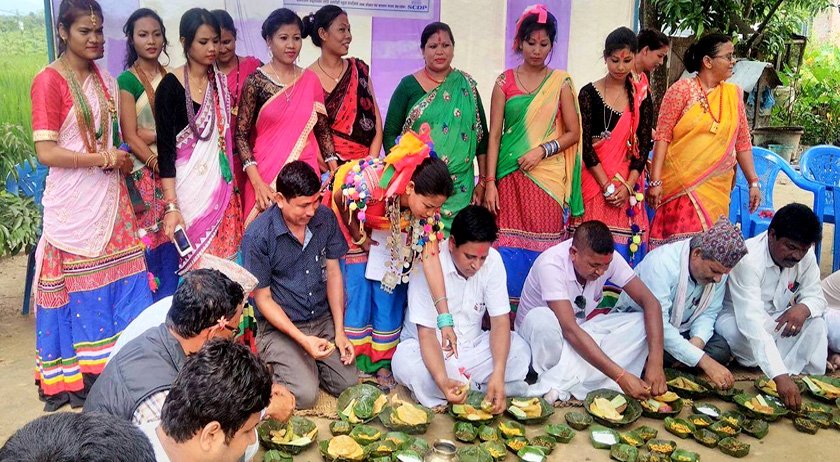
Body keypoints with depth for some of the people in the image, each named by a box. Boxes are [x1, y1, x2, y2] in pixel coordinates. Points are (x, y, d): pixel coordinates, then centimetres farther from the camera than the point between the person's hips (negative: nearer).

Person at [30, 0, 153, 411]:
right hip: (73, 205, -6)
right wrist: (104, 158, -13)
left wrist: (119, 159, 6)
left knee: (121, 286, 5)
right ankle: (74, 381, 17)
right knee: (80, 292, 2)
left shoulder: (105, 80, 12)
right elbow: (46, 152, -16)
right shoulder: (49, 81, -9)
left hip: (110, 200, 6)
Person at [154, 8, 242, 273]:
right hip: (187, 188, -4)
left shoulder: (222, 82, 8)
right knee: (198, 268, -2)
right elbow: (165, 149, -11)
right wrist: (170, 206, -17)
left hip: (222, 187, 4)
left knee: (224, 263, 3)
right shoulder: (170, 86, -7)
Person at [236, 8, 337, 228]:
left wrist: (336, 174, 3)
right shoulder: (256, 81, -5)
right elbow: (241, 135, -5)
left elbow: (322, 130, 11)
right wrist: (257, 182, -14)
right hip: (267, 174, -3)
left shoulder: (310, 80, 5)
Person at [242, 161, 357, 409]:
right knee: (305, 394, -19)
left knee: (349, 384, -7)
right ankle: (275, 364, 12)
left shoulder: (325, 218, -4)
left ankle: (306, 362, 20)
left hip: (323, 319, 5)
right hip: (279, 326, -4)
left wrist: (340, 331, -3)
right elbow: (263, 298, -12)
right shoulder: (257, 236, -19)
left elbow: (333, 274, 2)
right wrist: (303, 339, -20)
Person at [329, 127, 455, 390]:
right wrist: (359, 237, -10)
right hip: (356, 232, -3)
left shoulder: (429, 210, -27)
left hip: (392, 245, 3)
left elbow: (431, 258, -28)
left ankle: (382, 363, 15)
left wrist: (445, 318, -31)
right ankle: (356, 362, 9)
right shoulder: (371, 181, -41)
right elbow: (339, 198, -19)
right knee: (358, 296, -6)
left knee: (389, 301, 0)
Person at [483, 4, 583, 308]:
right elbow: (494, 134, 1)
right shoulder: (505, 81, 5)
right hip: (510, 176, 0)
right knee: (508, 247, 0)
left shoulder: (561, 82, 6)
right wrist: (490, 182, -6)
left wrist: (543, 150, -11)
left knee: (543, 247, 0)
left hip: (548, 177, 0)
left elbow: (573, 133, 6)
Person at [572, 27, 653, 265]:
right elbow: (585, 143, -6)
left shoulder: (641, 97, 7)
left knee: (626, 247, 3)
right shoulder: (589, 93, -1)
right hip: (594, 180, -2)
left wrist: (628, 186, -10)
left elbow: (644, 144, 2)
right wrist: (607, 186, -12)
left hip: (629, 185, 2)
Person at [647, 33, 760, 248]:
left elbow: (742, 143, 13)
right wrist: (655, 181, -14)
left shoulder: (734, 94, 8)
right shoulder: (682, 90, -5)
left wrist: (753, 182, 10)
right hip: (682, 185, -4)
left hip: (717, 188, 4)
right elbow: (663, 136, -8)